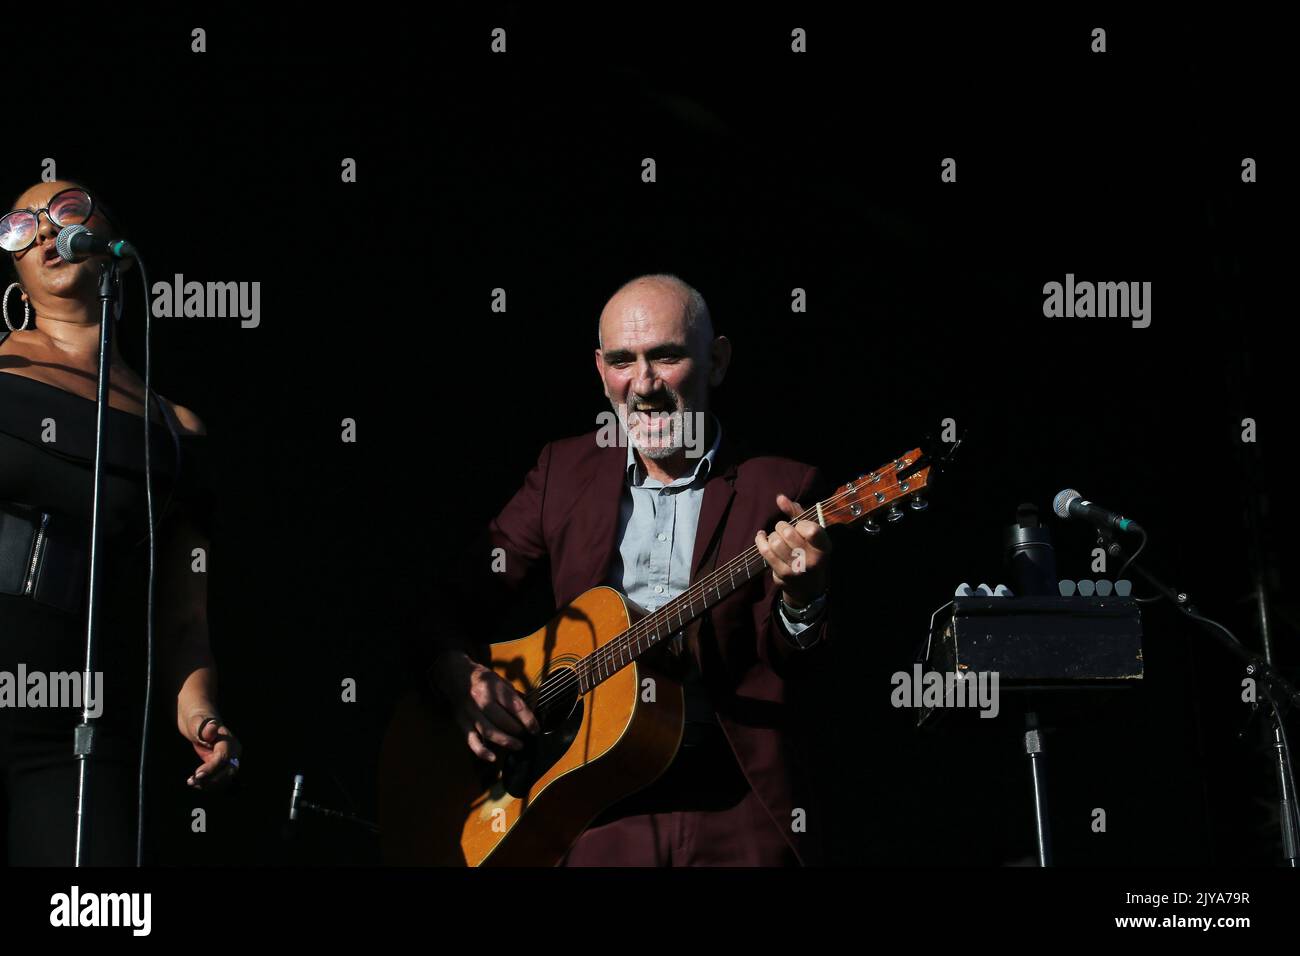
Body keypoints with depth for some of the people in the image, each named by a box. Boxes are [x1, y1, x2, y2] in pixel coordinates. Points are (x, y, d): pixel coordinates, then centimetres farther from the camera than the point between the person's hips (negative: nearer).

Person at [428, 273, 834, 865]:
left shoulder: (779, 488, 0)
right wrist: (460, 676, -8)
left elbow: (794, 672, -5)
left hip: (738, 808, -1)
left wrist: (800, 599, -26)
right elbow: (455, 594, 11)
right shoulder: (566, 469, 9)